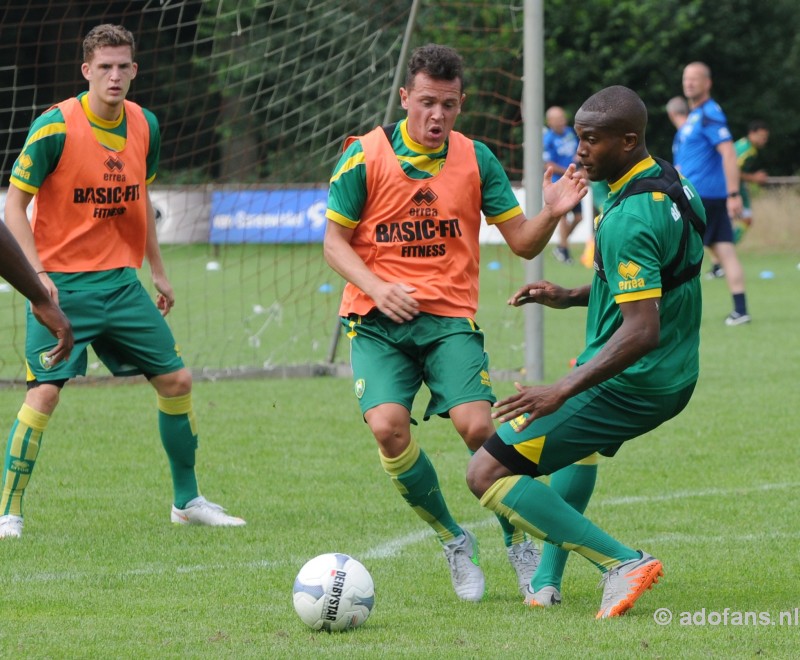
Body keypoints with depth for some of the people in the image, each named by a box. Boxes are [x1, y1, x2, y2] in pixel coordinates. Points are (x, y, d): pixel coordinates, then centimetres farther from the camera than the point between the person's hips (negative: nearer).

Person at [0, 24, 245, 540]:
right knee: (45, 392, -15)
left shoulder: (144, 126, 5)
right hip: (62, 284, -6)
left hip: (121, 280, 6)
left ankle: (188, 501, 21)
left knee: (177, 381, 5)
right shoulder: (56, 127, -13)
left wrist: (158, 270, 20)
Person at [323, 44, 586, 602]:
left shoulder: (476, 159, 4)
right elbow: (335, 242, 3)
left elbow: (524, 243, 7)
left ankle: (520, 544, 5)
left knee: (477, 426, -20)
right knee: (388, 425, -22)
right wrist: (375, 286, -15)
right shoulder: (365, 156, -2)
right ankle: (454, 541, 1)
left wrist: (551, 214, -15)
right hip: (378, 322, 0)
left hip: (451, 318, 1)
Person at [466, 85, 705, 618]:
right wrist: (572, 298, 14)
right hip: (676, 379, 10)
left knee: (488, 474, -8)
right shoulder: (674, 185, 5)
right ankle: (547, 579, 36)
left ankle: (621, 562, -15)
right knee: (581, 441, 41)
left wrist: (562, 391, -35)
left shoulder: (628, 221, -26)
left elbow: (642, 331, -32)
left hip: (628, 387, -10)